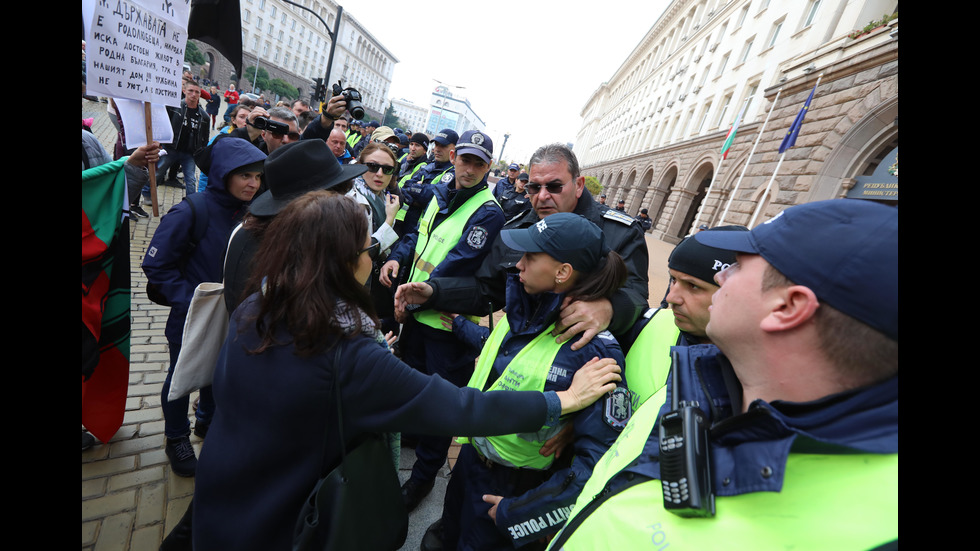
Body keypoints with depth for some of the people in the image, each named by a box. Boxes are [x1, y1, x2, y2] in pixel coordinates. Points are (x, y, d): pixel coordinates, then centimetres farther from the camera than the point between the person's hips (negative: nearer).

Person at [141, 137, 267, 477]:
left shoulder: (250, 213, -5)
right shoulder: (191, 212, -23)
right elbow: (155, 265, -18)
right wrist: (190, 299, -23)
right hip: (190, 319, -4)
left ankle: (208, 422, 48)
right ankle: (177, 438, 41)